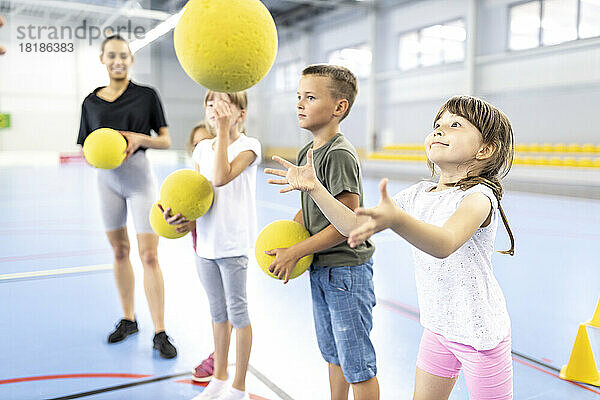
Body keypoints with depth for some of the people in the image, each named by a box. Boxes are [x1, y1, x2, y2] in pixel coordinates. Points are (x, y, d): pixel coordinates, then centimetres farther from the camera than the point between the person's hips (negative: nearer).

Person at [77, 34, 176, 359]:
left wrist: (139, 138, -16)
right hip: (107, 178, 4)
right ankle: (128, 320, 28)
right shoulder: (91, 101, 9)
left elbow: (166, 140, 2)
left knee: (149, 255, -7)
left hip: (139, 176, -3)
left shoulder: (146, 95, 1)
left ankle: (160, 333, 1)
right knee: (119, 251, 12)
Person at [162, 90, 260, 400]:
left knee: (237, 311, 5)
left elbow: (221, 178, -26)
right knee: (218, 312, 19)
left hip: (233, 244, -6)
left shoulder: (248, 145, -9)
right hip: (205, 241, 6)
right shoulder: (202, 148, 9)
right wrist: (184, 217, -11)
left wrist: (223, 131, -23)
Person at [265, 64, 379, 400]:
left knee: (357, 364, 5)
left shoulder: (340, 155, -20)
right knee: (333, 355, 23)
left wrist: (295, 252, -16)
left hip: (347, 270, -9)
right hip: (320, 269, 9)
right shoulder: (306, 153, 7)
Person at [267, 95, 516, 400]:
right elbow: (356, 226, 0)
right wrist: (314, 188, -8)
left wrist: (397, 219, -61)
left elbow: (444, 243, -42)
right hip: (438, 326, 6)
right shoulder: (418, 195, 0)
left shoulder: (478, 197, -21)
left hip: (479, 332, -6)